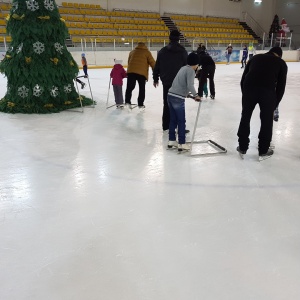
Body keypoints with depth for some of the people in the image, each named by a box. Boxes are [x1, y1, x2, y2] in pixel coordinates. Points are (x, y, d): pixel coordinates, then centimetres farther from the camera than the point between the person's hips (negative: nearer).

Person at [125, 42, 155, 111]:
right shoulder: (147, 52, 10)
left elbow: (129, 62, 24)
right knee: (142, 89, 8)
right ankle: (140, 105, 9)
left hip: (131, 71, 3)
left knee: (130, 87, 11)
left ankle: (127, 102, 2)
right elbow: (152, 63, 5)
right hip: (142, 73, -3)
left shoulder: (132, 51, 22)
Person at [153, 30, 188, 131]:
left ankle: (166, 125, 14)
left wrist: (156, 79, 16)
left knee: (167, 104, 10)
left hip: (166, 82, 2)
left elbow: (157, 66, 5)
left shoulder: (162, 51, 2)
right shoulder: (183, 51, -4)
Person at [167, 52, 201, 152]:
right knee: (181, 121, 1)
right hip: (178, 98, -8)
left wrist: (186, 93, 27)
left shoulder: (183, 68, 18)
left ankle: (171, 141, 24)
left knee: (173, 120, 16)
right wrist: (196, 95, -6)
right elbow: (190, 85, -19)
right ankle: (181, 144, 7)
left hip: (171, 95, 8)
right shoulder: (191, 70, -7)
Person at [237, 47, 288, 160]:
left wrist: (245, 94, 26)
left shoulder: (255, 57, 27)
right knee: (267, 121, 17)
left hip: (249, 88, 2)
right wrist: (275, 104, 23)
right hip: (268, 91, -2)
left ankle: (242, 147, 31)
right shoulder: (281, 63, 20)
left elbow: (243, 79, 20)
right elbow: (280, 86, 14)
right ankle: (263, 151, 28)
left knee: (245, 118, 20)